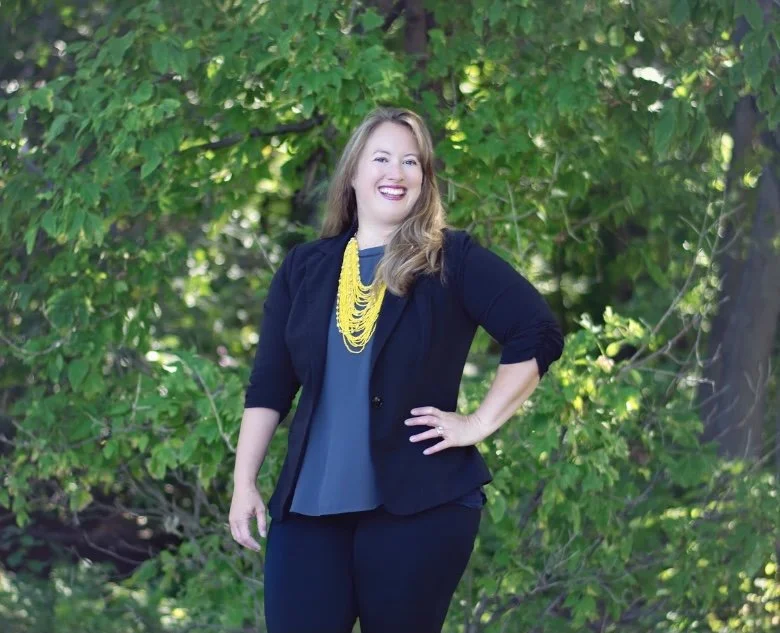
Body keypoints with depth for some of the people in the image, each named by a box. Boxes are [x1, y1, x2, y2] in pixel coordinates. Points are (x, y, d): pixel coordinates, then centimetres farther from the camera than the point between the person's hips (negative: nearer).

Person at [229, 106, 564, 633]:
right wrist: (245, 481, 7)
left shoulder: (453, 259, -1)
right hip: (308, 505, 4)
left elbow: (538, 334, -4)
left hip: (419, 504, -3)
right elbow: (269, 384, 12)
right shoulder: (305, 267, 11)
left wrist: (480, 423, -7)